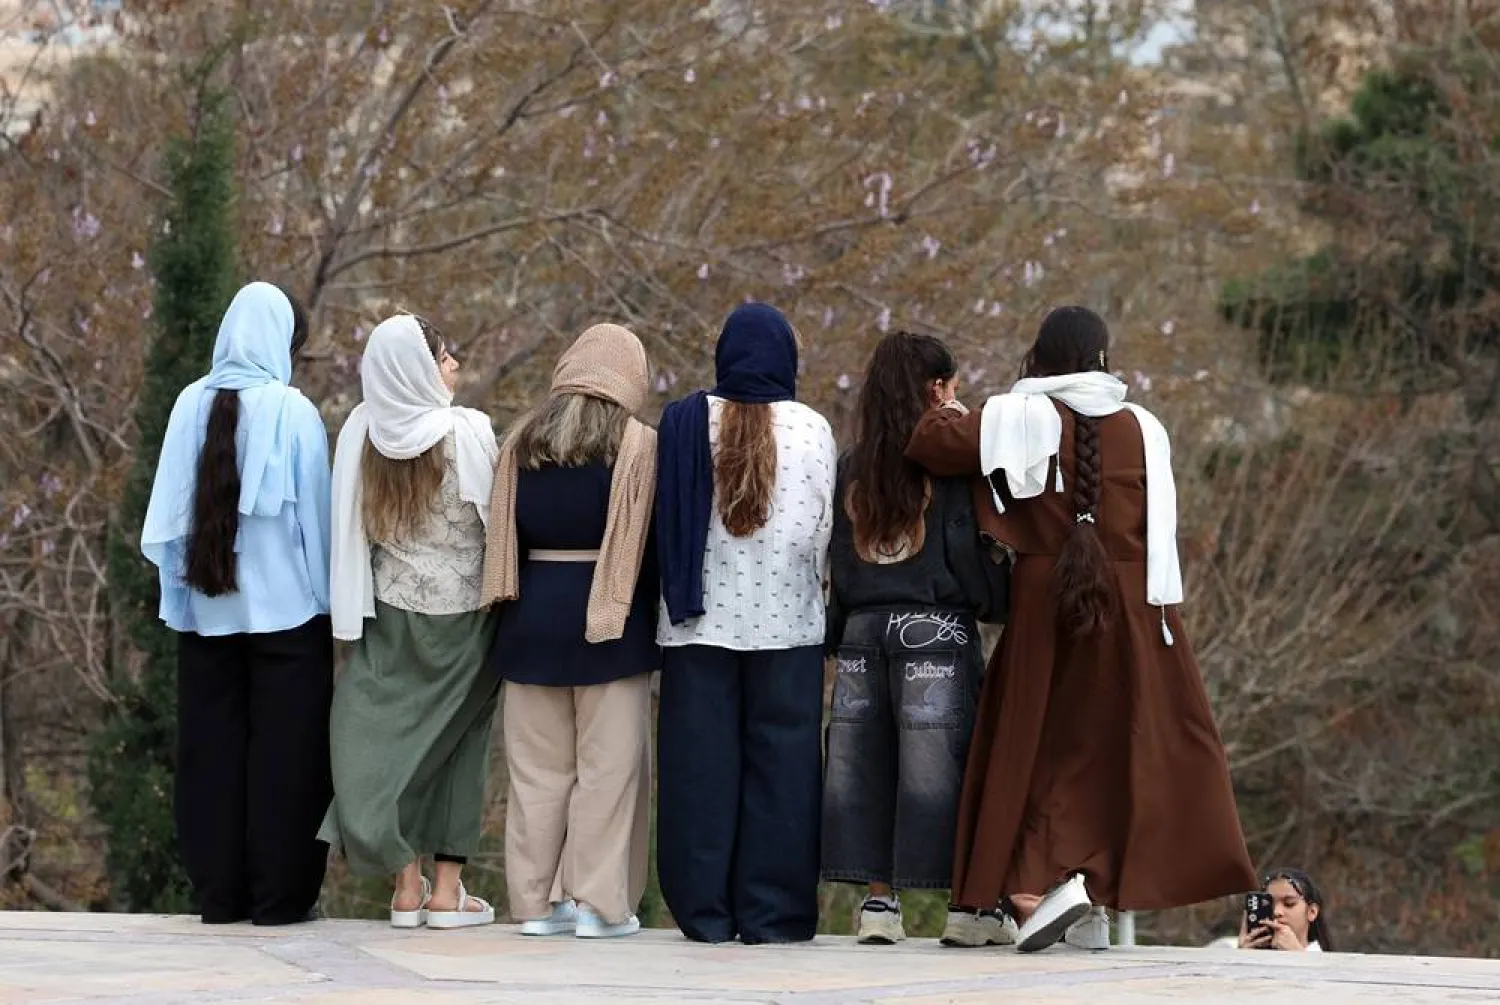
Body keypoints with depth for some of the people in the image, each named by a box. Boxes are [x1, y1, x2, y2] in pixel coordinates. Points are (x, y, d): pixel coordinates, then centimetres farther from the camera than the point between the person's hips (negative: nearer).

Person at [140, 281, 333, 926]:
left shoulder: (192, 405, 0)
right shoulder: (292, 412, -10)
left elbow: (169, 514, 2)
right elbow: (314, 513, -7)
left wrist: (178, 590, 10)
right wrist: (326, 596, 2)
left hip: (207, 607, 4)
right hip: (284, 606, -3)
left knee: (212, 749, 8)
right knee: (283, 750, 2)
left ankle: (218, 894, 9)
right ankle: (279, 895, 1)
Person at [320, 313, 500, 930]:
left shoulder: (361, 433, -4)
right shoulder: (468, 432, -14)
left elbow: (353, 530, 2)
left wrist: (356, 608, 10)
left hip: (389, 612, 3)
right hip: (460, 610, -3)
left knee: (395, 740, 10)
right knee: (456, 743, 8)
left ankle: (407, 887, 7)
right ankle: (447, 891, 7)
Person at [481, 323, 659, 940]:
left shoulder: (523, 441, 7)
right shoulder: (637, 445, -6)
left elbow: (506, 530, 9)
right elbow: (654, 540, -6)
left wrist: (513, 603, 14)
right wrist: (656, 612, 3)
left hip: (533, 611, 4)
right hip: (611, 615, -4)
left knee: (538, 766, 8)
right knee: (608, 763, 1)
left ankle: (537, 901, 10)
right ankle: (599, 902, 0)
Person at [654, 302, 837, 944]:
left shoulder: (685, 422, 0)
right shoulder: (812, 430, -3)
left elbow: (664, 517, 4)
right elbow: (821, 529, -1)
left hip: (700, 622, 1)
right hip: (786, 624, -1)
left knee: (701, 761, 5)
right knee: (779, 759, 3)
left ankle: (705, 911, 5)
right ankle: (770, 912, 2)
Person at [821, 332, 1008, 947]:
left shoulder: (853, 466, 9)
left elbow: (837, 558, 10)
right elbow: (967, 548, -10)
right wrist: (998, 606, 2)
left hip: (863, 627, 5)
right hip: (935, 627, -4)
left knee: (865, 765, 7)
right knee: (941, 764, -3)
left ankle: (879, 901, 5)